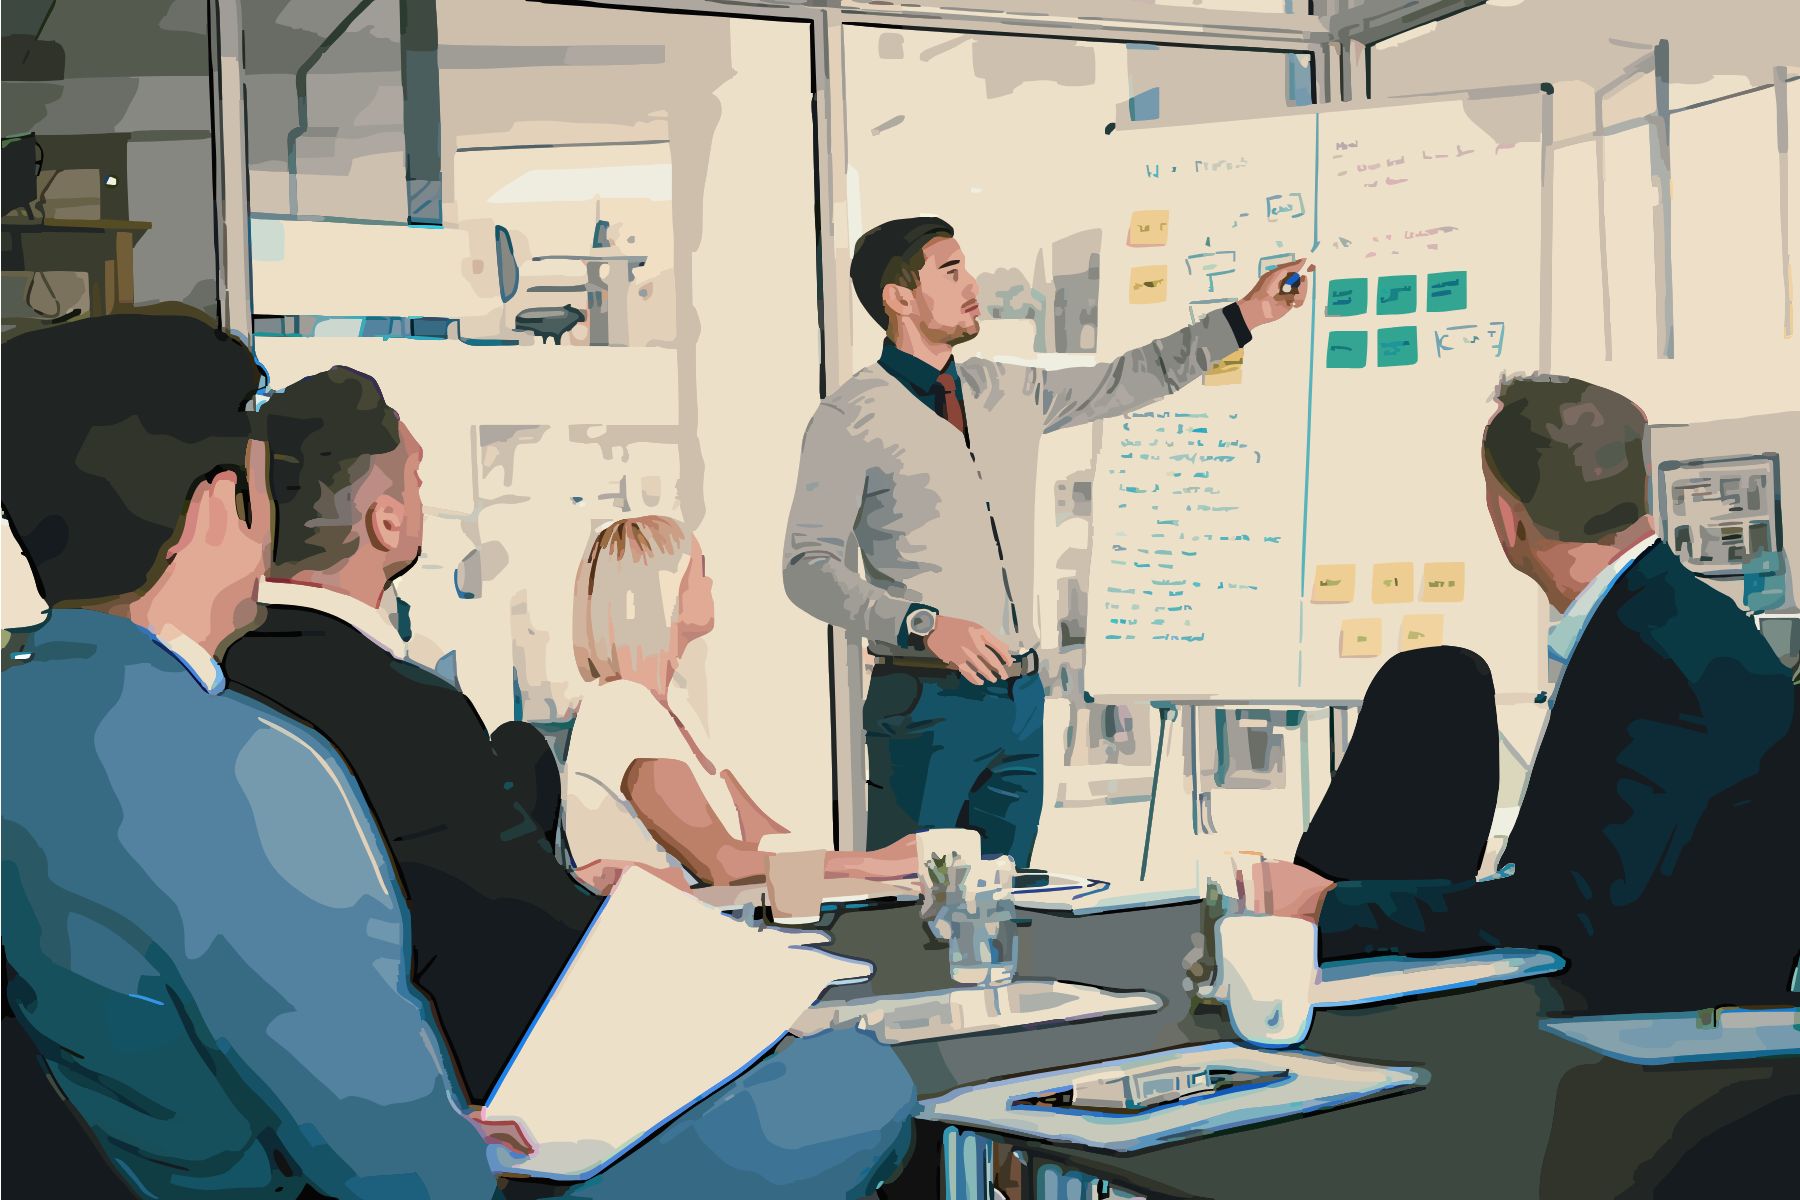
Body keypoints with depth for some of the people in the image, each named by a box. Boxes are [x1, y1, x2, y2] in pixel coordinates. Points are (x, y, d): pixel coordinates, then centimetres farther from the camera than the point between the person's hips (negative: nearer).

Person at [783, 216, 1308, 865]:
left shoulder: (1007, 392, 14)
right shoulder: (852, 416, -5)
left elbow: (1128, 379, 24)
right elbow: (808, 567, -10)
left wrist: (1245, 315, 20)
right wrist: (922, 625, -22)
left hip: (1020, 696, 6)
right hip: (927, 698, -6)